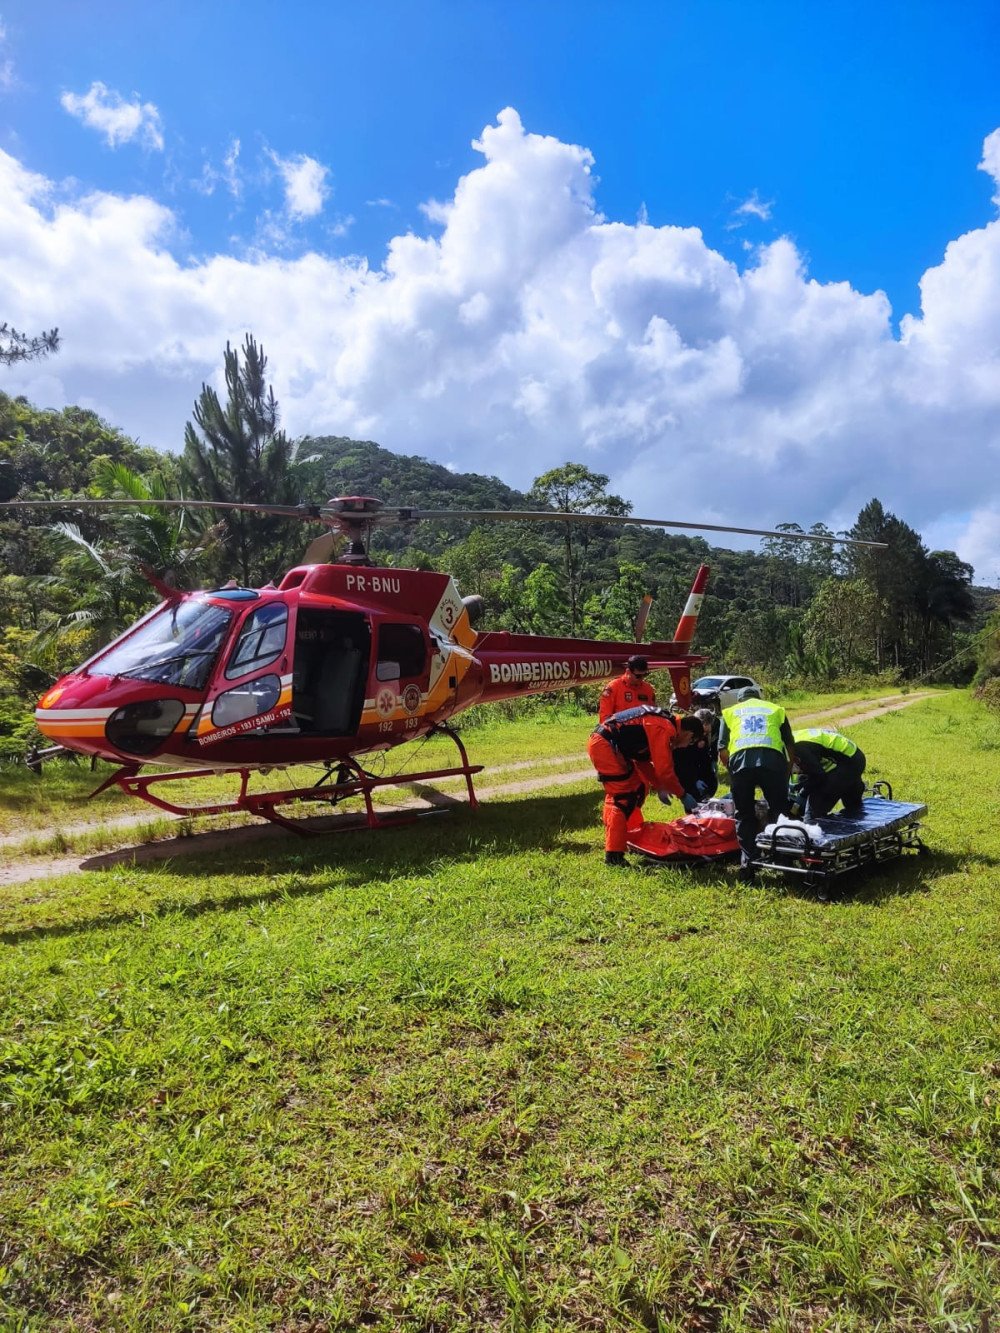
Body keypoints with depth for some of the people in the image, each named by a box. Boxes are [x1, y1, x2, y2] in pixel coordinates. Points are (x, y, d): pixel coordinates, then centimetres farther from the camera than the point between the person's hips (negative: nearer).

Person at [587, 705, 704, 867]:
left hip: (603, 744, 11)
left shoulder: (662, 723, 16)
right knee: (623, 798, -10)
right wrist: (683, 795, -2)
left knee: (638, 788, 20)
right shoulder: (665, 729, -14)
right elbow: (664, 769, -15)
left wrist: (660, 787, 22)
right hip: (604, 745, -11)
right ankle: (613, 855, -8)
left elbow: (643, 760, 23)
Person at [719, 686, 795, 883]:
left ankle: (747, 866, 4)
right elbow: (791, 746, 20)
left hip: (739, 759, 0)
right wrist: (788, 771, 33)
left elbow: (722, 752, 15)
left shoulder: (730, 712, 27)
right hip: (773, 759, 0)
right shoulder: (775, 709, 29)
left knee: (744, 815, 10)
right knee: (779, 811, 14)